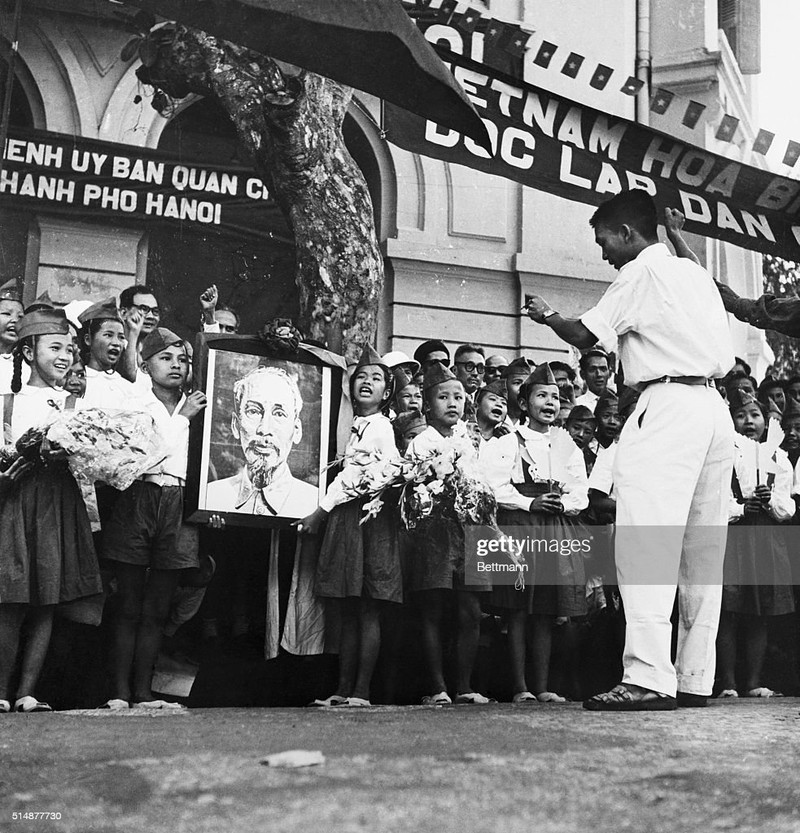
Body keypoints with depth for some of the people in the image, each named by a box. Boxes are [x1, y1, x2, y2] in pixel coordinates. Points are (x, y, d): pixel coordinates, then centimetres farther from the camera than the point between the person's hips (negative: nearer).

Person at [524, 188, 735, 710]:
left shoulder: (641, 274, -1)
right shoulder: (697, 273, 22)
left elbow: (586, 337, -2)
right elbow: (728, 358, 19)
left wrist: (548, 316, 15)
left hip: (667, 405, -9)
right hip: (715, 408, 9)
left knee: (646, 545, -13)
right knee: (702, 551, 7)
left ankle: (649, 679, -22)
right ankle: (695, 680, 8)